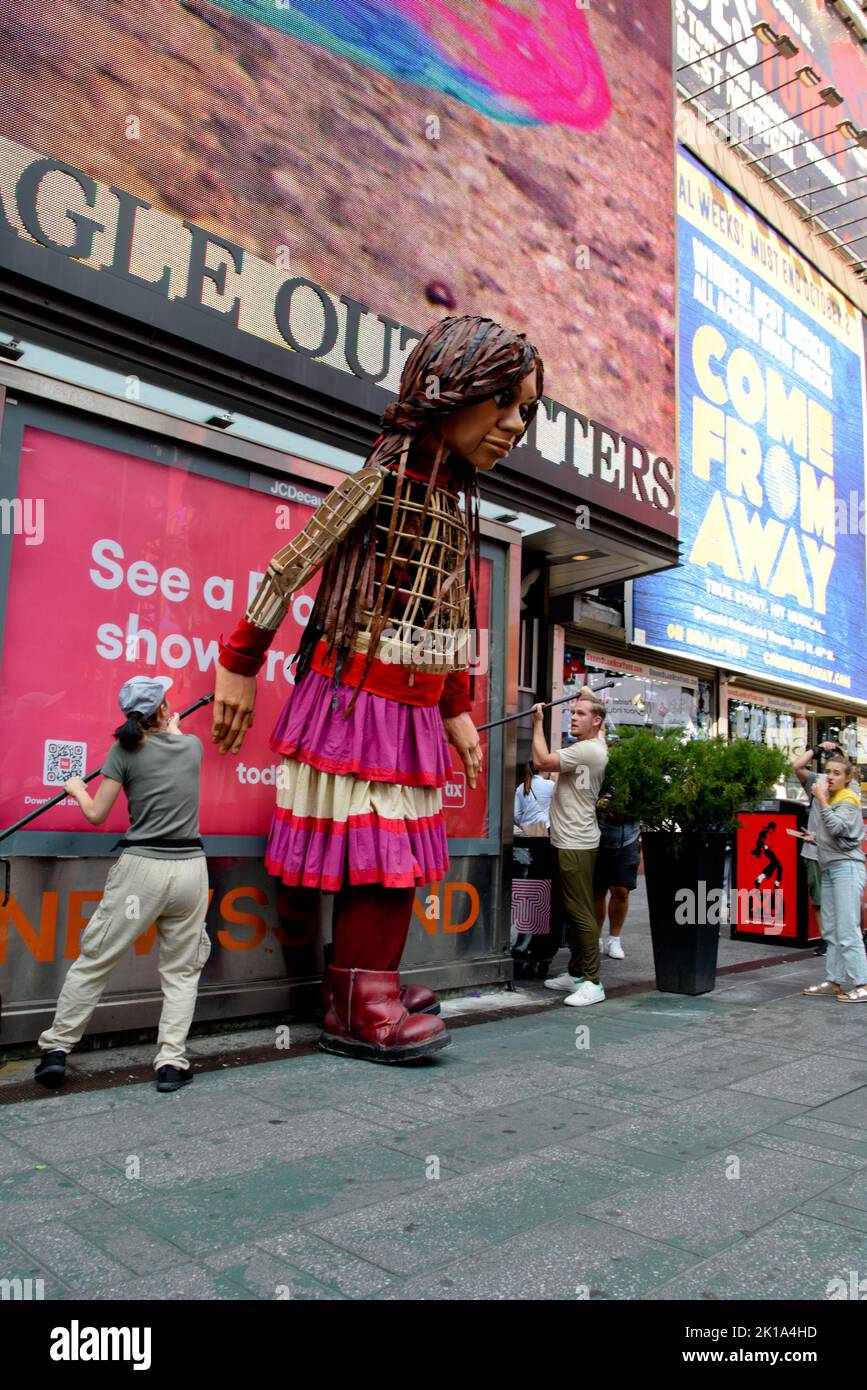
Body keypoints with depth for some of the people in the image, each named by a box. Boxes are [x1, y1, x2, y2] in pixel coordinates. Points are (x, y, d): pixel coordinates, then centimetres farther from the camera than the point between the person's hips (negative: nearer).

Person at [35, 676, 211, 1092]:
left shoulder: (125, 750, -2)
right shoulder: (192, 745, 7)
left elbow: (96, 814, 1)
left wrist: (77, 789, 21)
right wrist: (173, 729, 53)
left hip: (142, 867, -2)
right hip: (190, 868, 2)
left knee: (93, 960, 11)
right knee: (181, 970, 11)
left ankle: (56, 1050, 16)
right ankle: (171, 1063, 6)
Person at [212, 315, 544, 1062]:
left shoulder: (460, 503, 13)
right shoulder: (386, 477, -10)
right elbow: (291, 567, -9)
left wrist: (458, 711, 17)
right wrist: (240, 665, -6)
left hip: (413, 709, 8)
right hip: (356, 697, -8)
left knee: (393, 853, 11)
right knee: (375, 851, -5)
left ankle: (360, 987, 23)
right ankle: (360, 1007, 6)